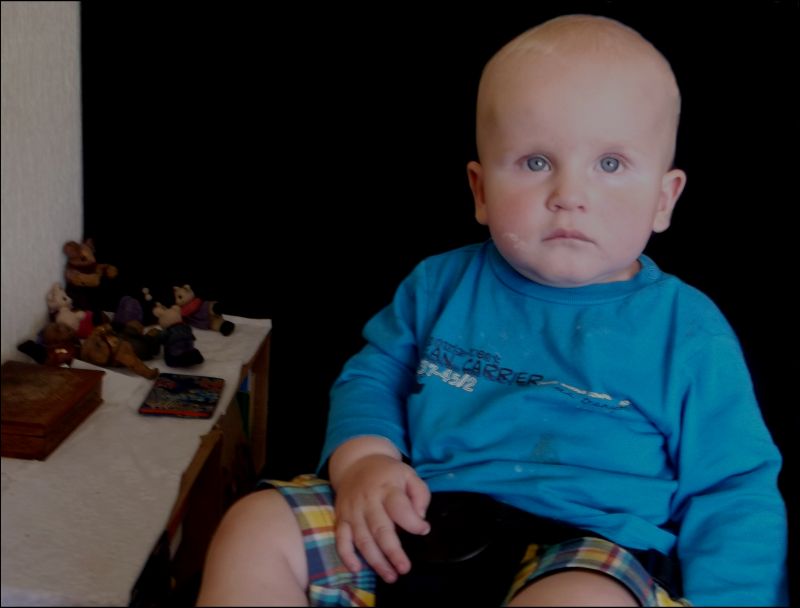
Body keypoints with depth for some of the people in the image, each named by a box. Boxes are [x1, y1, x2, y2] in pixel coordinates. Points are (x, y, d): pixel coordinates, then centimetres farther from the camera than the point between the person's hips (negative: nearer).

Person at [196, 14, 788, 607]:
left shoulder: (688, 335, -2)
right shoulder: (443, 285, 8)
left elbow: (733, 496, 1)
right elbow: (373, 375, 17)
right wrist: (361, 458, -4)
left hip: (589, 559, -3)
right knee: (257, 526, -9)